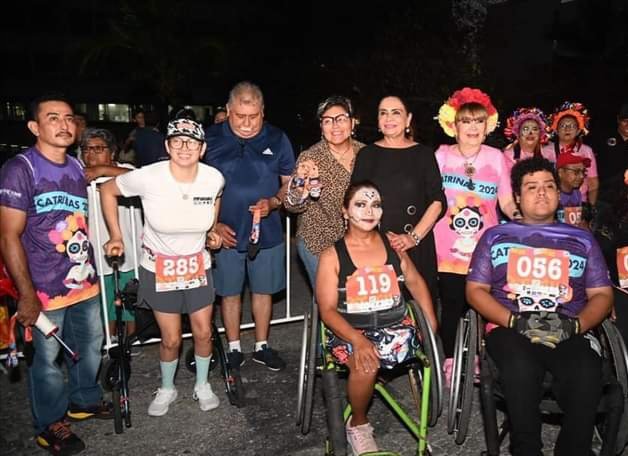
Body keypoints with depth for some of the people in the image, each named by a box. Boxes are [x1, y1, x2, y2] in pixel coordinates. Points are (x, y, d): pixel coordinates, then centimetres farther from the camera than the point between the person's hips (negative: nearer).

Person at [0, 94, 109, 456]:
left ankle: (85, 400, 42)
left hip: (85, 282, 7)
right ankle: (50, 424, 30)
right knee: (47, 357, 8)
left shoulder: (77, 167, 7)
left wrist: (91, 270, 14)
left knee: (91, 346, 19)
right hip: (45, 289, -6)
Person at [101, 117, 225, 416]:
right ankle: (166, 389, 36)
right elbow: (107, 190, -5)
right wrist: (116, 236, -6)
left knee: (203, 333, 10)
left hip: (197, 266, 2)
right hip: (159, 268, -2)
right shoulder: (148, 178, -24)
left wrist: (211, 230, 2)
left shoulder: (214, 178, -15)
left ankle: (202, 386, 37)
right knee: (171, 340, 6)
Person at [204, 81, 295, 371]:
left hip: (267, 233, 1)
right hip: (226, 233, -1)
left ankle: (262, 347, 30)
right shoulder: (210, 139, -3)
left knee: (263, 290, 12)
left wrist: (273, 203, -15)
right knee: (230, 292, 10)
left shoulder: (277, 139, 0)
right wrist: (213, 225, -5)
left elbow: (290, 182, 5)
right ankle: (234, 349, 28)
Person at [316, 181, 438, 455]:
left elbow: (415, 282, 18)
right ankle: (358, 426, -2)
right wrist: (358, 339, -25)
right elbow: (328, 310, -8)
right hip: (349, 332, -1)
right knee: (365, 364, -31)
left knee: (371, 359, -32)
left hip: (395, 326, 2)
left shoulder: (392, 244, 8)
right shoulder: (332, 255, -2)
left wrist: (432, 323, 5)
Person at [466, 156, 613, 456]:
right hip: (510, 328, -1)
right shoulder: (495, 236, 16)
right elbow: (475, 290, 8)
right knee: (521, 369, -33)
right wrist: (515, 321, -9)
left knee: (587, 375, -31)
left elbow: (602, 294, 14)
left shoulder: (582, 239, 21)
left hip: (570, 333, 1)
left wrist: (574, 325, -7)